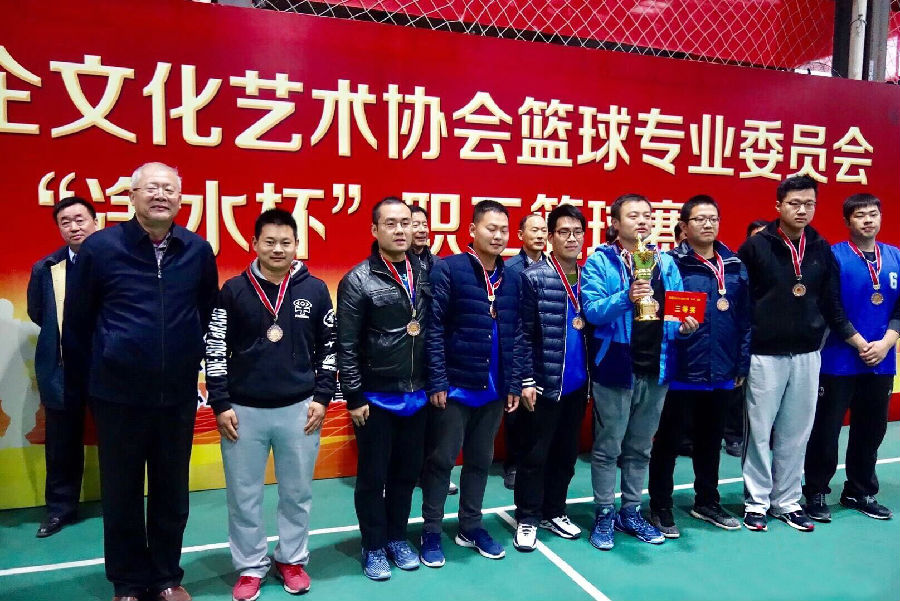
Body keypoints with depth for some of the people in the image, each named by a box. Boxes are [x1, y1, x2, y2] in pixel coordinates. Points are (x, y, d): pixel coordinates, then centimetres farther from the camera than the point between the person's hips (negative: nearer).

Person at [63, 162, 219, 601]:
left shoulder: (198, 250, -1)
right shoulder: (100, 247, -6)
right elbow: (77, 323, 1)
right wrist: (79, 388, 5)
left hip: (178, 395, 2)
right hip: (117, 394, -1)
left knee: (172, 490, 13)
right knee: (121, 492, 12)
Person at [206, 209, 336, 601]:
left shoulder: (315, 290, 0)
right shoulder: (234, 290, -2)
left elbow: (328, 348, 5)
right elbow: (215, 350, 0)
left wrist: (322, 398, 0)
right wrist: (220, 404, -3)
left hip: (299, 410, 1)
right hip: (243, 411, 0)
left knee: (297, 493, 13)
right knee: (243, 497, 10)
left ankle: (292, 560, 32)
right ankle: (250, 567, 29)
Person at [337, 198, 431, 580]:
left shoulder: (424, 272, 3)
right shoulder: (358, 280, -10)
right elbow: (347, 346, -9)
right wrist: (354, 398, -10)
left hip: (416, 395, 4)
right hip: (375, 398, -4)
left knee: (407, 472, 16)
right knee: (372, 476, 10)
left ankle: (397, 539, 35)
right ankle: (374, 548, 27)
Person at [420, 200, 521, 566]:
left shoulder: (511, 278, 8)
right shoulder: (448, 269, -8)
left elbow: (514, 335, 10)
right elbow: (434, 330, -12)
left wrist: (513, 384, 7)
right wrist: (437, 382, -15)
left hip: (494, 389, 5)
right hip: (455, 386, -5)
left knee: (480, 460, 16)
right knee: (442, 460, 7)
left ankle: (470, 527, 31)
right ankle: (431, 532, 22)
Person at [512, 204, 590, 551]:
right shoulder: (534, 277, -9)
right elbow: (523, 334, -11)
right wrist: (527, 380, -15)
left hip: (577, 384, 6)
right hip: (544, 383, -5)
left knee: (567, 453, 16)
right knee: (535, 454, 6)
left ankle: (553, 512, 32)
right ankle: (527, 518, 20)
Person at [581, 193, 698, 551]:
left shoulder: (666, 263, 10)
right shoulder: (599, 262, -6)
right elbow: (592, 311, -16)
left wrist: (683, 324, -13)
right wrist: (627, 297, -32)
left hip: (655, 369, 5)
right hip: (615, 368, -5)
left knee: (641, 448, 16)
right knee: (608, 448, 5)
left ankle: (630, 512, 31)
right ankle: (604, 516, 20)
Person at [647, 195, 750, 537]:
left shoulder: (735, 265, 8)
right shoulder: (672, 264, -9)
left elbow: (745, 318, 9)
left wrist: (742, 364, 6)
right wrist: (678, 325, -28)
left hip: (721, 374, 6)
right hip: (681, 372, -6)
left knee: (710, 440, 20)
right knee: (668, 441, 7)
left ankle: (707, 502, 37)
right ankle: (660, 508, 21)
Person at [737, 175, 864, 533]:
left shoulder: (821, 249, 7)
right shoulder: (756, 247, -6)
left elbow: (832, 306, 13)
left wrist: (862, 344, 9)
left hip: (807, 356, 4)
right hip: (765, 355, -4)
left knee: (796, 434, 11)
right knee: (759, 431, 3)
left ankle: (787, 501, 24)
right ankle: (757, 501, 17)